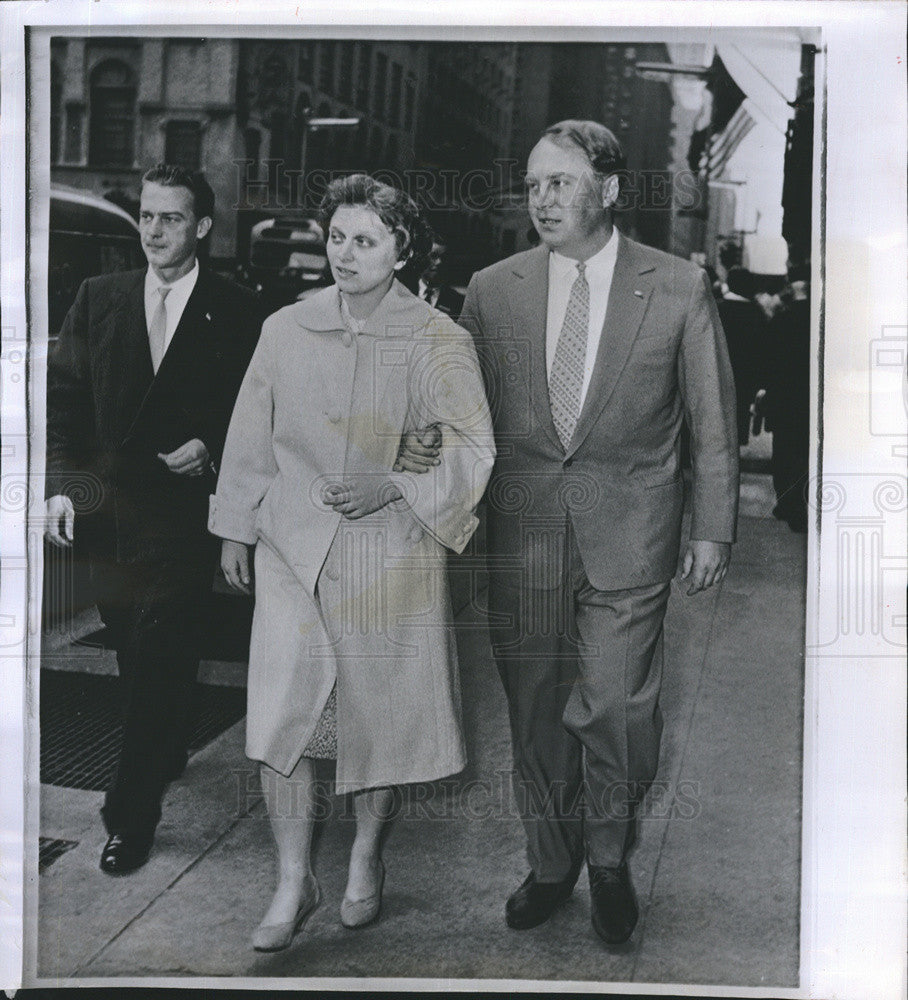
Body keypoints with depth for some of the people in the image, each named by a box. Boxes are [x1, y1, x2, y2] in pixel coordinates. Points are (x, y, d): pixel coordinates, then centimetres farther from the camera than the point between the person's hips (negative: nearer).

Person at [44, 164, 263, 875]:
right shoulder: (99, 299, 7)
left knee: (159, 657, -5)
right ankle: (167, 756, 42)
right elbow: (64, 398, 6)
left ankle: (132, 815, 5)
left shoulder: (237, 312, -2)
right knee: (138, 654, 17)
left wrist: (211, 449, -14)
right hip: (108, 508, 4)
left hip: (185, 509, -4)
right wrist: (61, 486, -4)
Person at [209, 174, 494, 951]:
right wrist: (236, 529, 11)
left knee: (379, 713, 9)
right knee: (281, 714, -4)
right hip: (294, 547, 2)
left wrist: (393, 486, -17)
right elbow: (252, 437, 10)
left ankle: (367, 860, 32)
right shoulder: (286, 331, 3)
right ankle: (293, 884, 12)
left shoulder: (438, 342, -5)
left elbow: (472, 450, -4)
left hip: (391, 553, -1)